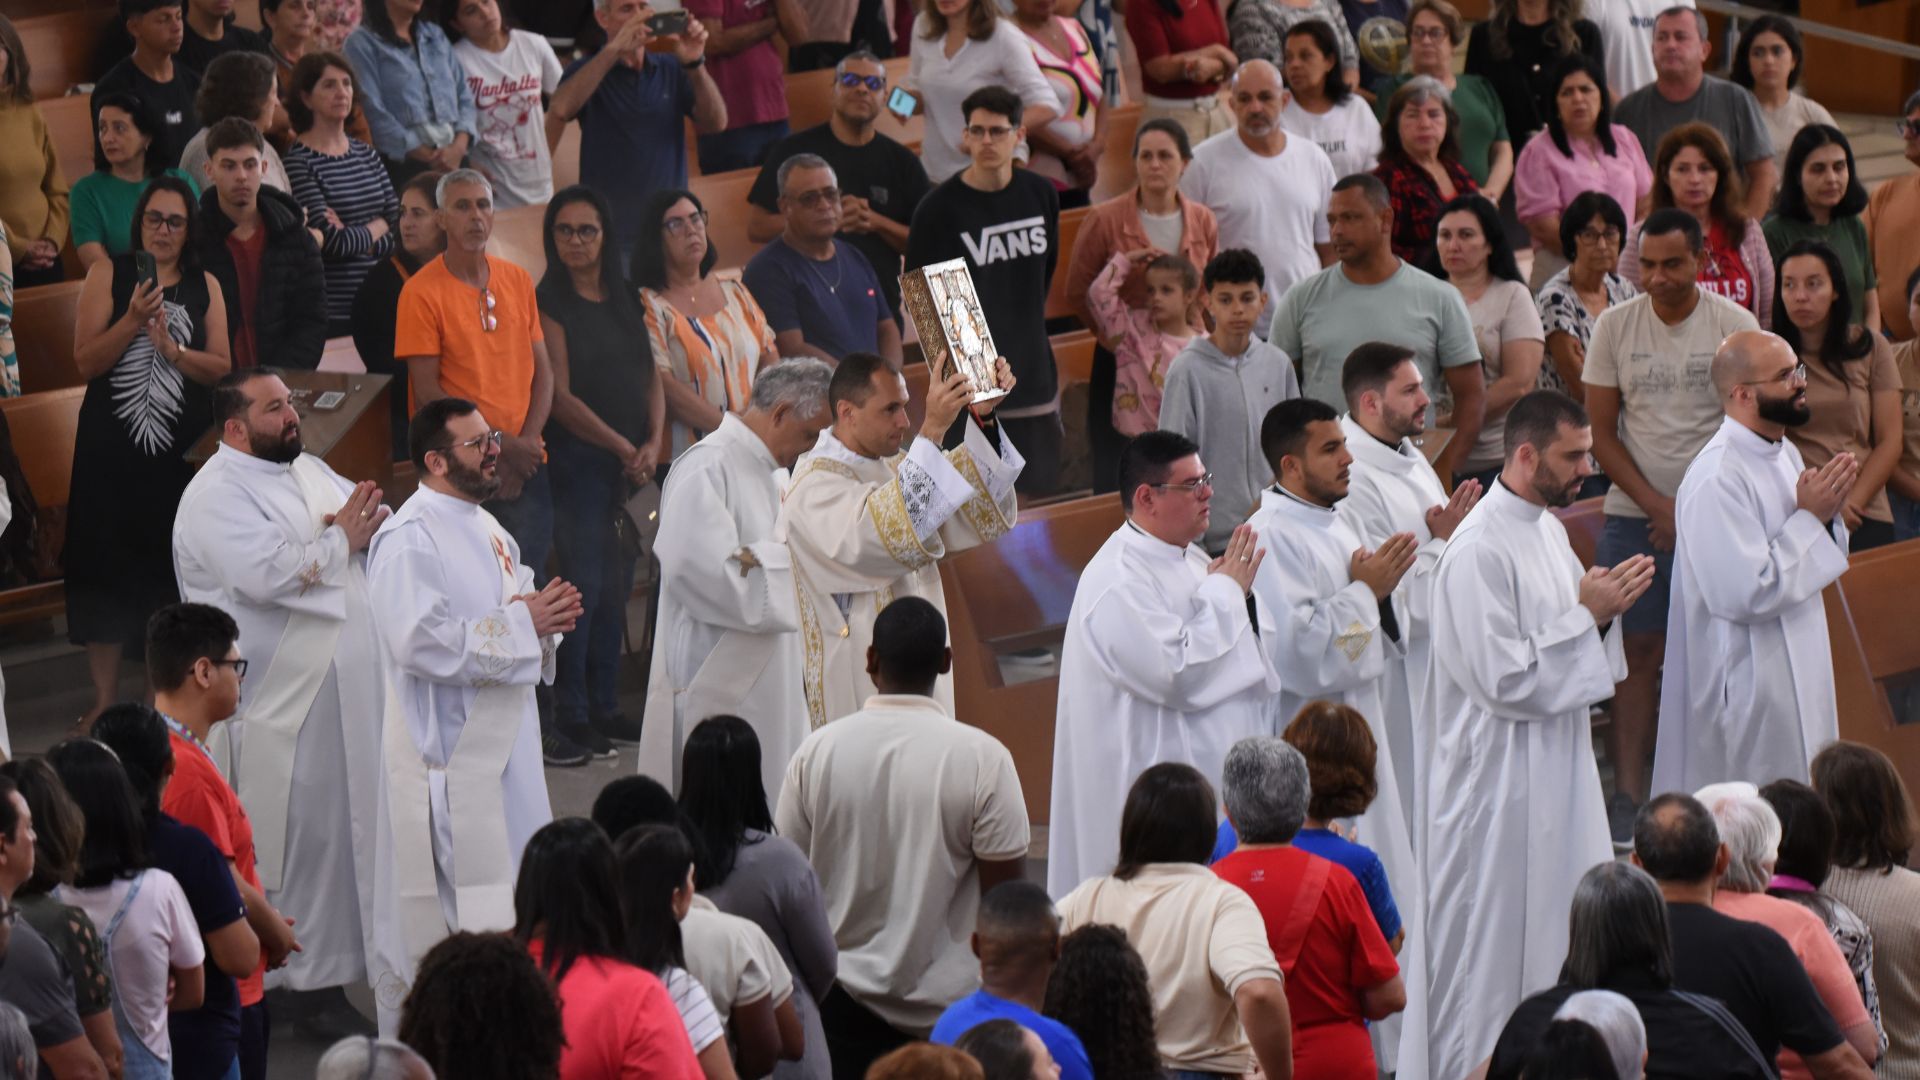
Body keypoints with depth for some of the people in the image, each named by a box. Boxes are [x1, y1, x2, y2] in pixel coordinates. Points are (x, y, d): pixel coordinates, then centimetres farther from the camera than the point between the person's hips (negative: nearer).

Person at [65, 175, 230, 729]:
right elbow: (86, 362, -5)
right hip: (111, 448, -2)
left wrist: (170, 348, -13)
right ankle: (105, 699, 7)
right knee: (107, 564, -1)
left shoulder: (205, 286, 7)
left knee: (171, 569, 5)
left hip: (180, 450, 2)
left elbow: (221, 368, 3)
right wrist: (133, 320, -18)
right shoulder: (109, 274, 0)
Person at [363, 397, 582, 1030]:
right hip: (446, 751, -9)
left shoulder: (484, 528, 14)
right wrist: (519, 624, -21)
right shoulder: (409, 539, -16)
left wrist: (547, 616, 1)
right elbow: (419, 642, -26)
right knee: (446, 902, -8)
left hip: (500, 738, 10)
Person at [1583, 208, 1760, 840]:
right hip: (1633, 516, 1)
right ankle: (1628, 794, 3)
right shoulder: (1615, 327, 2)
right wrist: (1656, 504, -7)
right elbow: (1603, 434, 4)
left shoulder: (1734, 326, -2)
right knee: (1636, 653, 0)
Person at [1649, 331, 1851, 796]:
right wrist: (1809, 518, -19)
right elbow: (1747, 594, -27)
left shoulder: (1785, 454, 8)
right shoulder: (1716, 479, -22)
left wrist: (1827, 513, -3)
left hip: (1798, 671, 9)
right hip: (1747, 690, -9)